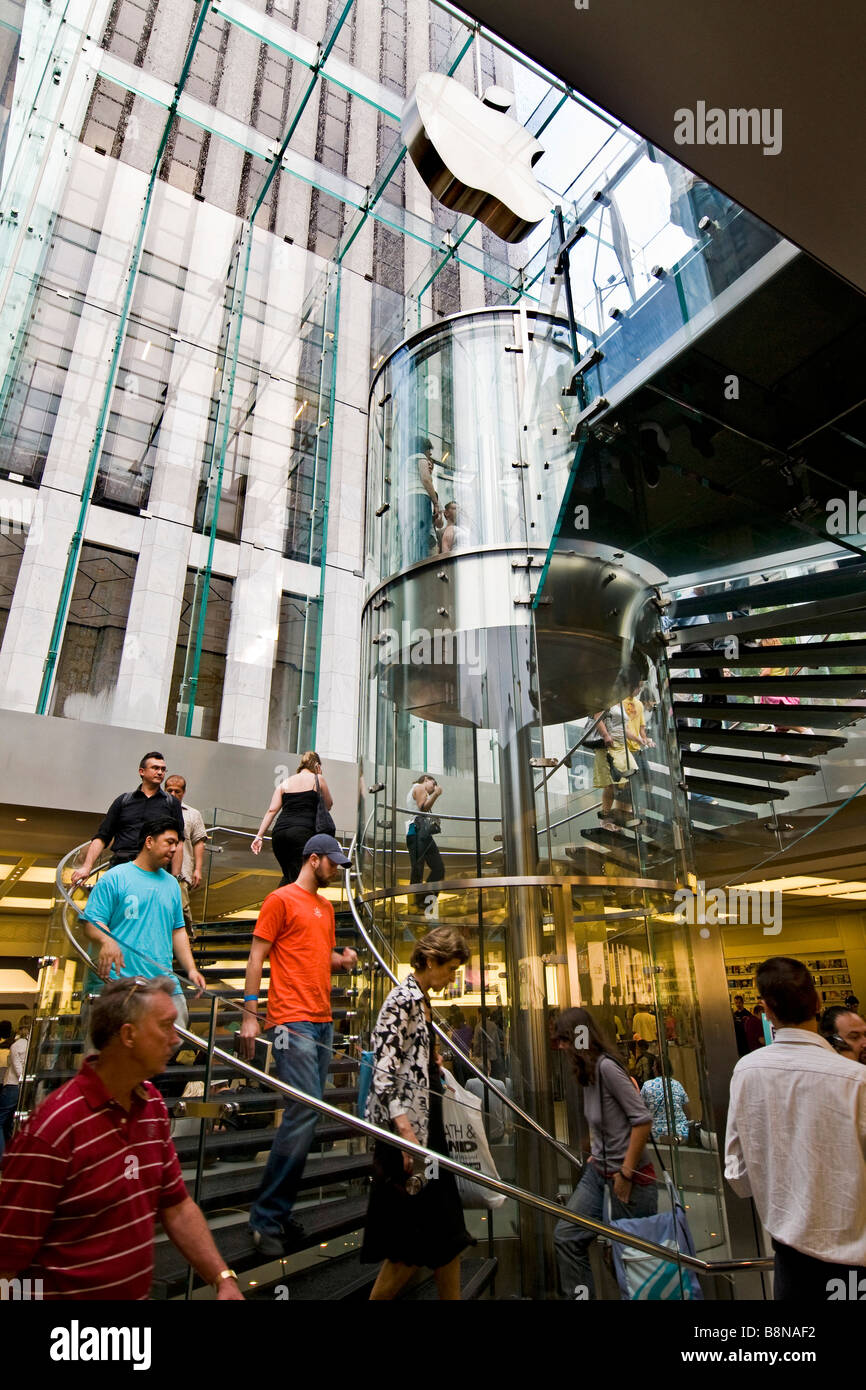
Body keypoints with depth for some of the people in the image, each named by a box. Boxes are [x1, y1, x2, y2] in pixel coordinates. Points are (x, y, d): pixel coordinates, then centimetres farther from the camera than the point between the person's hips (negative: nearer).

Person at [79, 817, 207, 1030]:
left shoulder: (171, 883, 19)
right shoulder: (115, 878, 2)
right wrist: (106, 941, -26)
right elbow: (92, 921, -5)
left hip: (167, 986, 5)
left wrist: (191, 969, 11)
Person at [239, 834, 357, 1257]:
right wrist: (250, 1013, -10)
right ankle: (267, 1216, 2)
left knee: (306, 1115, 8)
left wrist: (343, 959, 5)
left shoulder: (326, 907, 19)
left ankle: (279, 1211, 19)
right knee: (305, 1110, -12)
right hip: (292, 1021, -8)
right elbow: (256, 956, -6)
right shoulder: (281, 899, -4)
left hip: (323, 1021, 8)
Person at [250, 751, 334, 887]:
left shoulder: (285, 782, 20)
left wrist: (259, 836, 8)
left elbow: (271, 811, 10)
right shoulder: (317, 779, 10)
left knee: (288, 876, 22)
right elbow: (328, 805, 22)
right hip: (302, 832, -5)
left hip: (279, 832, 5)